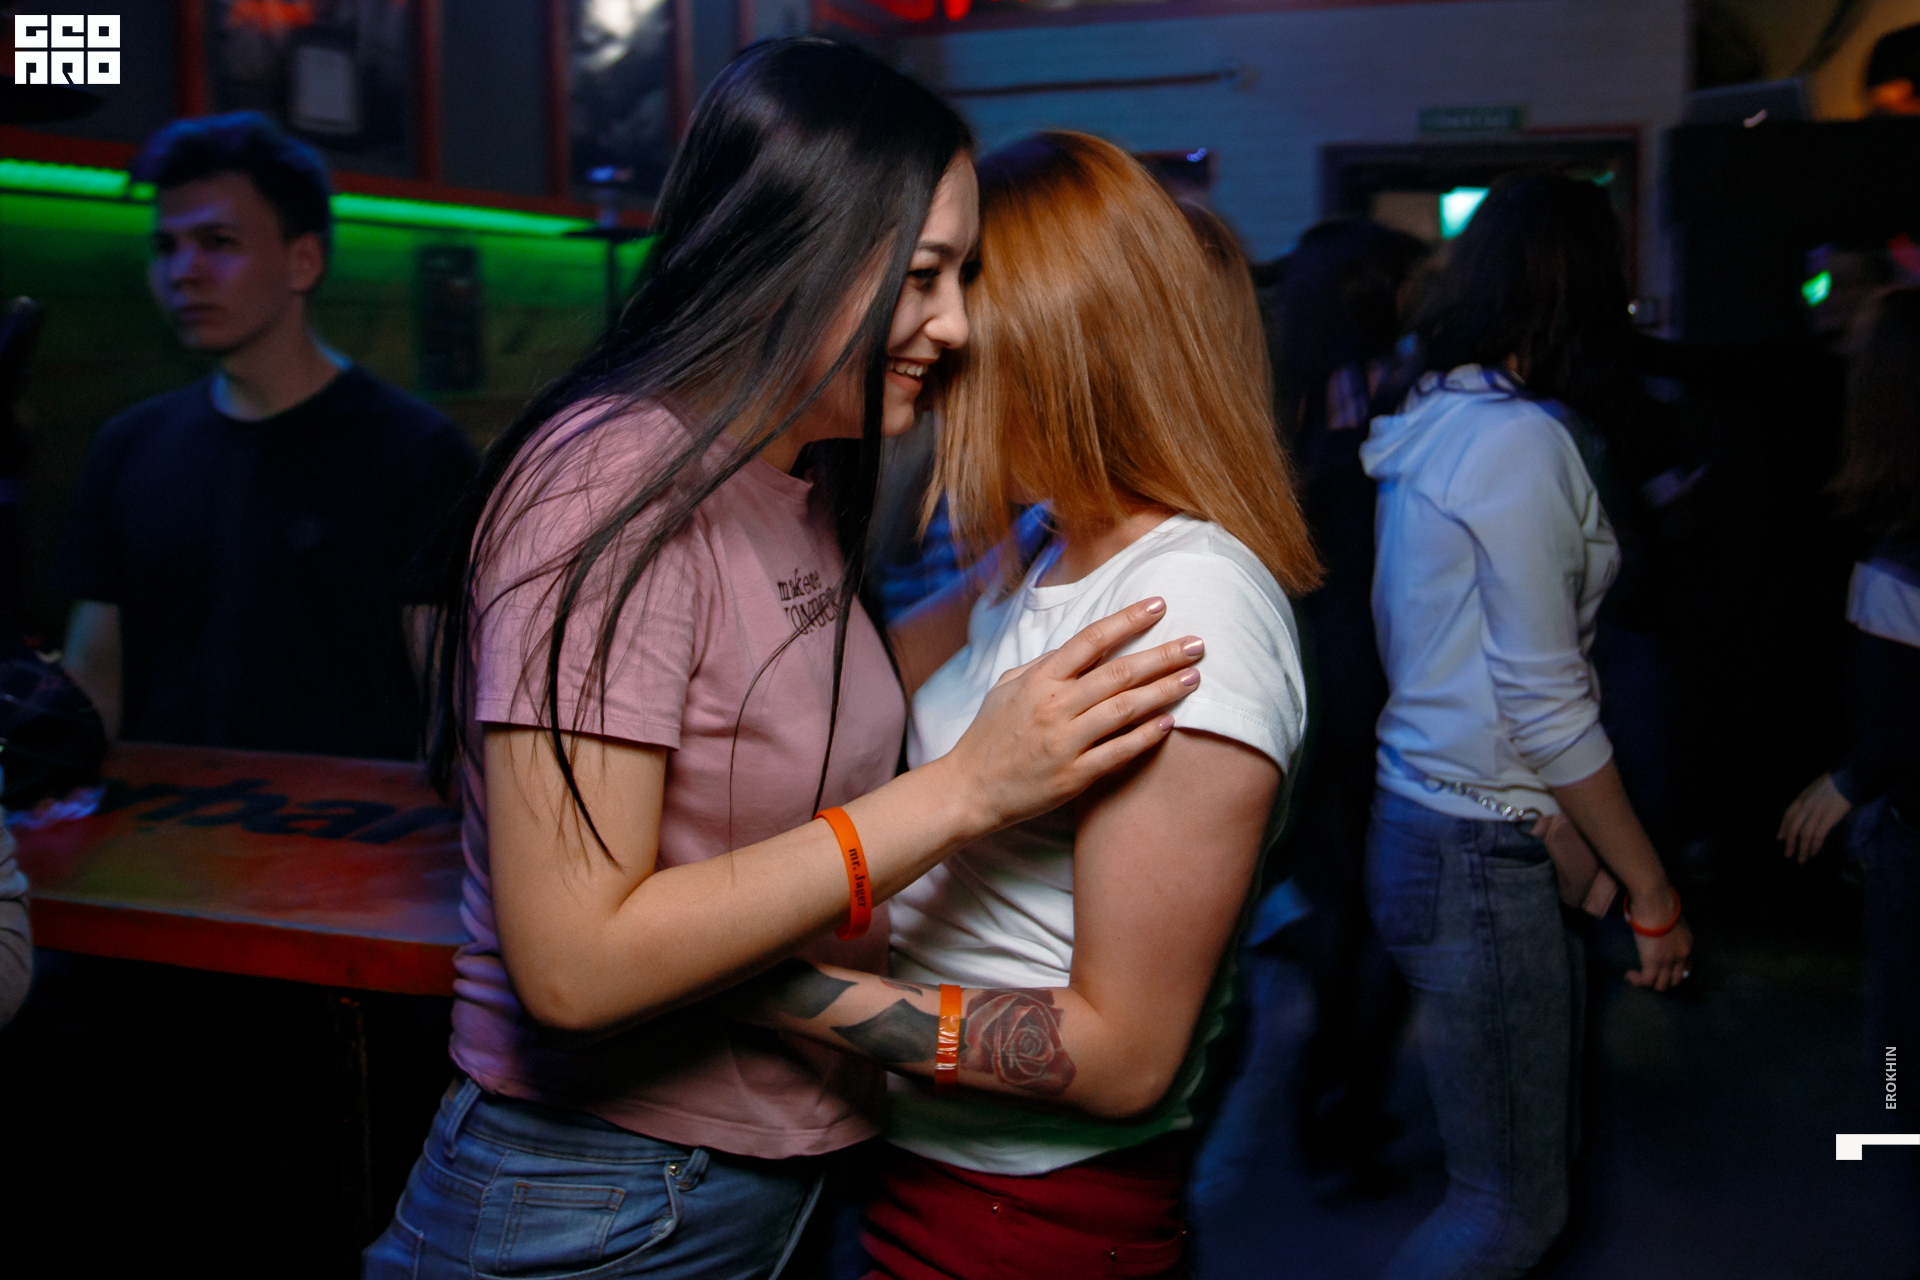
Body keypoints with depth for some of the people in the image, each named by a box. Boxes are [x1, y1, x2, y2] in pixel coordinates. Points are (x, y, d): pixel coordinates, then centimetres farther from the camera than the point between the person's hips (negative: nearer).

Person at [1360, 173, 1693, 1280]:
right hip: (1487, 854, -9)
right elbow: (1545, 705, -17)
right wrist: (1654, 894, -10)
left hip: (1420, 815, 9)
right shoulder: (1524, 438, -16)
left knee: (1535, 1155, 18)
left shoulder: (1433, 420, 10)